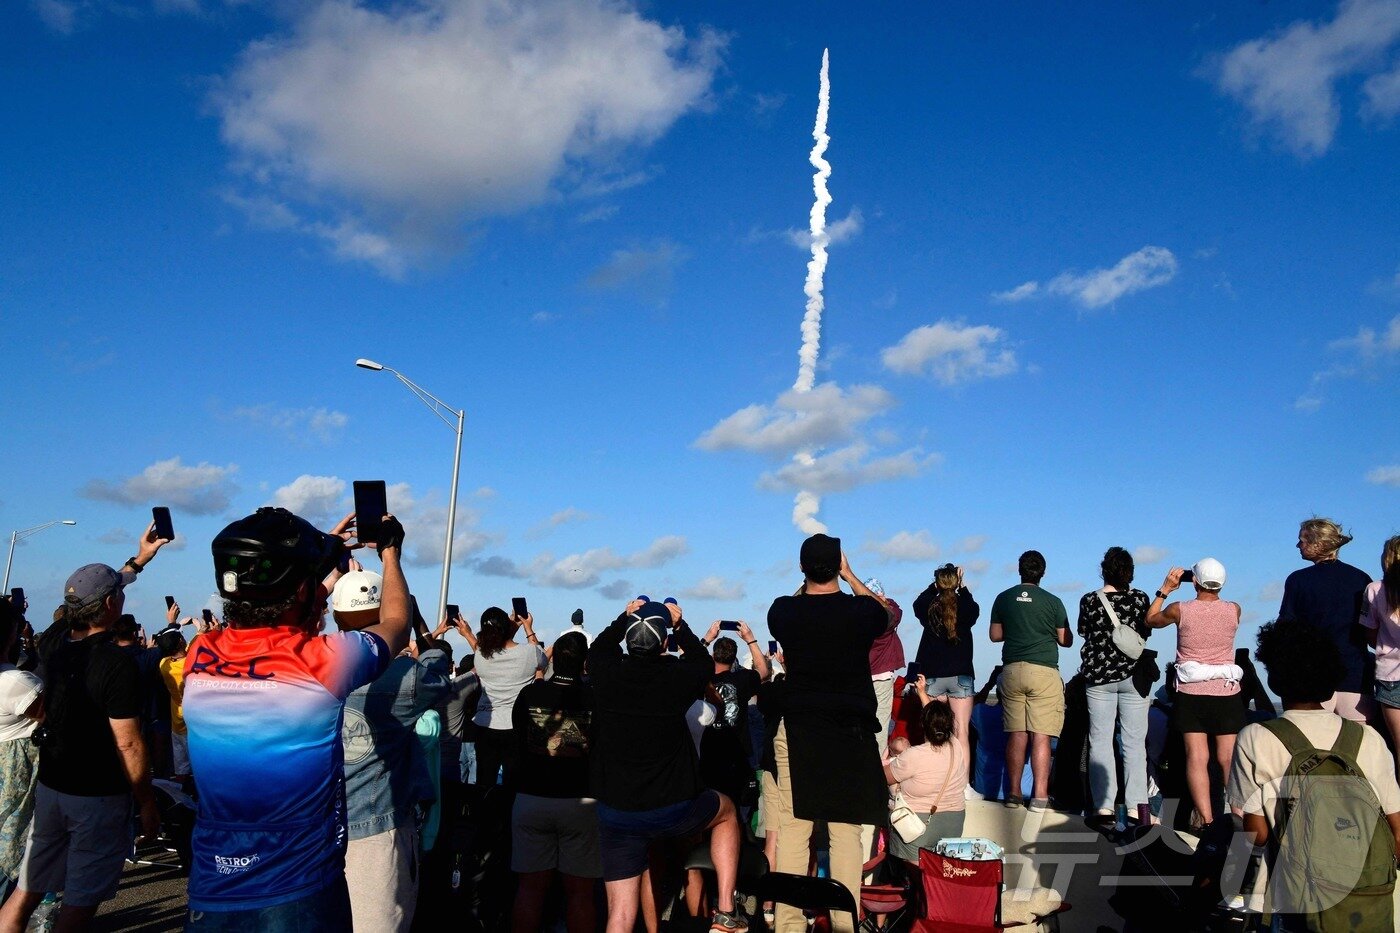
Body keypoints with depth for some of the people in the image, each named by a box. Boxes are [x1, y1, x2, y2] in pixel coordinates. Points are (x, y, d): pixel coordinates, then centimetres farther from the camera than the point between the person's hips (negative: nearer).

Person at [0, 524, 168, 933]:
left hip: (50, 787, 7)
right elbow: (129, 746, -20)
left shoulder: (59, 645, 0)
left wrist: (138, 560, 30)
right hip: (99, 796, -6)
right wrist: (147, 805, -9)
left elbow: (96, 594, 21)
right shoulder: (117, 663, -21)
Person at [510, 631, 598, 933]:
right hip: (581, 803, -2)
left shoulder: (529, 694, -6)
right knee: (579, 891, 8)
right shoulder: (595, 698, -13)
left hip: (531, 799, 2)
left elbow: (518, 745, 9)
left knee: (530, 887, 12)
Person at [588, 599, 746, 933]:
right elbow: (704, 662, 11)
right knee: (727, 811, 28)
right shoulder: (678, 677, -13)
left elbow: (598, 647, 17)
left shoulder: (607, 674, -8)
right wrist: (680, 625, 19)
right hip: (674, 810, -1)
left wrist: (625, 617, 25)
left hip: (615, 813, 2)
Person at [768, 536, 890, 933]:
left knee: (792, 830, 6)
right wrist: (850, 577, 21)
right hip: (852, 734, -1)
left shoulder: (782, 612, -4)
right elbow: (890, 617, 17)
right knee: (846, 834, 4)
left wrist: (808, 580, 25)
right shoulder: (861, 611, -8)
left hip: (796, 732, 1)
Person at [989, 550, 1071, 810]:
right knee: (1041, 736, -2)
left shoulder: (1003, 598, 5)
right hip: (1044, 671, -3)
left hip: (1012, 669, 3)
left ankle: (1014, 793, 11)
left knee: (1016, 734, 8)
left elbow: (994, 635, 10)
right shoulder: (1052, 601, -3)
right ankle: (1040, 796, -3)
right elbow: (1066, 640, 3)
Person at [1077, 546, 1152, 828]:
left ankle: (1104, 807, 1)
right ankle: (1136, 807, 7)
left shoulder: (1089, 600, -6)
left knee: (1100, 742, 4)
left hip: (1099, 676, 0)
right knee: (1134, 743, 7)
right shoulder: (1139, 598, -6)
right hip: (1133, 675, 1)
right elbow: (1145, 632, 6)